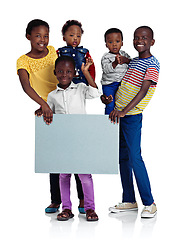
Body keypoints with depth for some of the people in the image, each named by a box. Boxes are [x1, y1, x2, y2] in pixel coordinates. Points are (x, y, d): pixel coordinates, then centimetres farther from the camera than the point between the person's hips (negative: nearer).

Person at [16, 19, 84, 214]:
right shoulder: (23, 61, -7)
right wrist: (44, 104, -38)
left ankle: (83, 199, 6)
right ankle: (56, 200, 12)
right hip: (48, 112, -1)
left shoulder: (53, 51, 2)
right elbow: (26, 86, -24)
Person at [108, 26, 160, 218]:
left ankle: (149, 203, -1)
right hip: (120, 114, 8)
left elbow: (143, 91, -20)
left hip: (132, 116, -8)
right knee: (123, 157, 10)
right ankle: (129, 201, 19)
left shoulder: (152, 64, -10)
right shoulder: (133, 61, 15)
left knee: (134, 157, -10)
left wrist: (124, 111, -27)